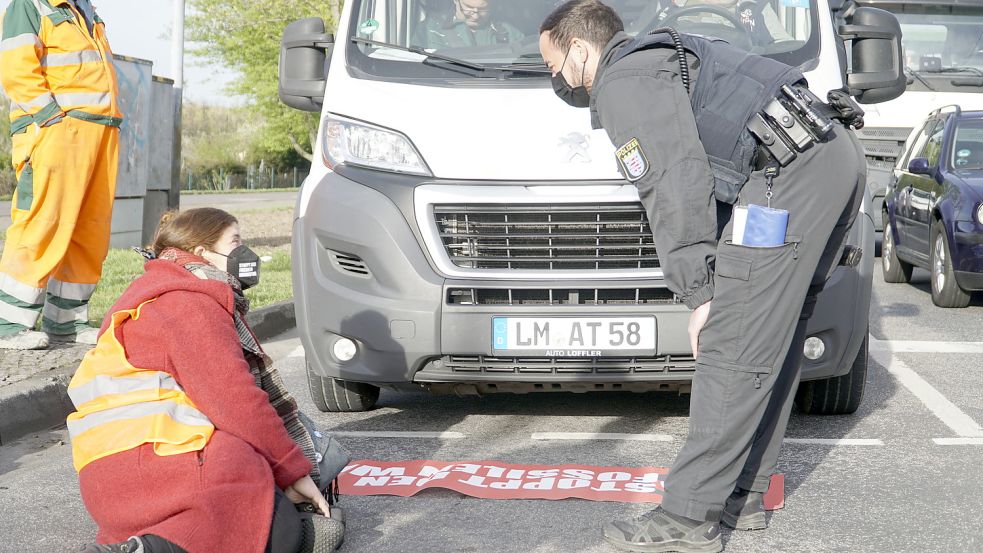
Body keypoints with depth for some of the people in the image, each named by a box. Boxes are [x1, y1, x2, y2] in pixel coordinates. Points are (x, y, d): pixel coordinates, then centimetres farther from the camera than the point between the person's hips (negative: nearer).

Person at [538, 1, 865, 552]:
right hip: (840, 155, 10)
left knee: (733, 347, -9)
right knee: (772, 342, 15)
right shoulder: (668, 54, 32)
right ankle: (744, 497, 23)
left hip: (792, 171, -10)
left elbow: (675, 181, -10)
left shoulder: (622, 82, 1)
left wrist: (698, 291, -9)